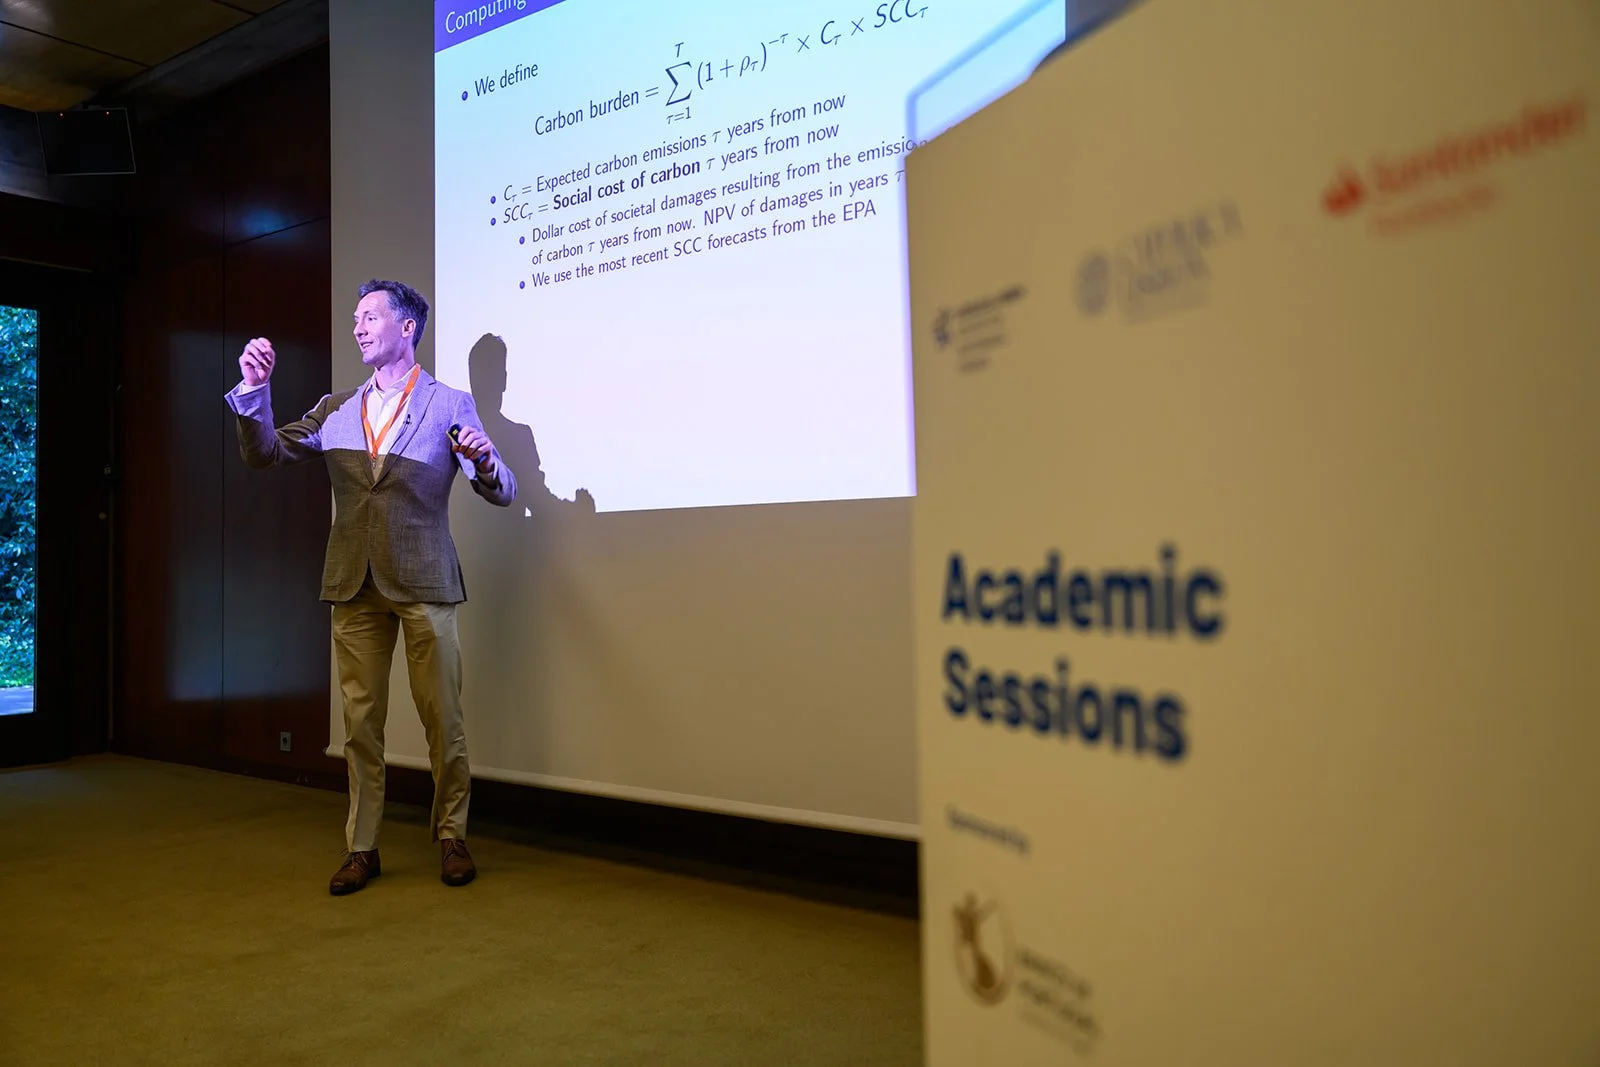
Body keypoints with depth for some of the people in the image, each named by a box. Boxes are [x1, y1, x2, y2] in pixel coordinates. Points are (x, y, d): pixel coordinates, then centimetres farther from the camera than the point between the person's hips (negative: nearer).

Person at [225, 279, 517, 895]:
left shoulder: (450, 404, 2)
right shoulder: (337, 409, 13)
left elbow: (503, 493, -2)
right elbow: (265, 454, 8)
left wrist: (484, 460, -25)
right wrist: (254, 390, -8)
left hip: (423, 581, -3)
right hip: (354, 583, 4)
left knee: (442, 717, 2)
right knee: (361, 720, 8)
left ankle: (452, 838, 16)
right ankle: (362, 848, 17)